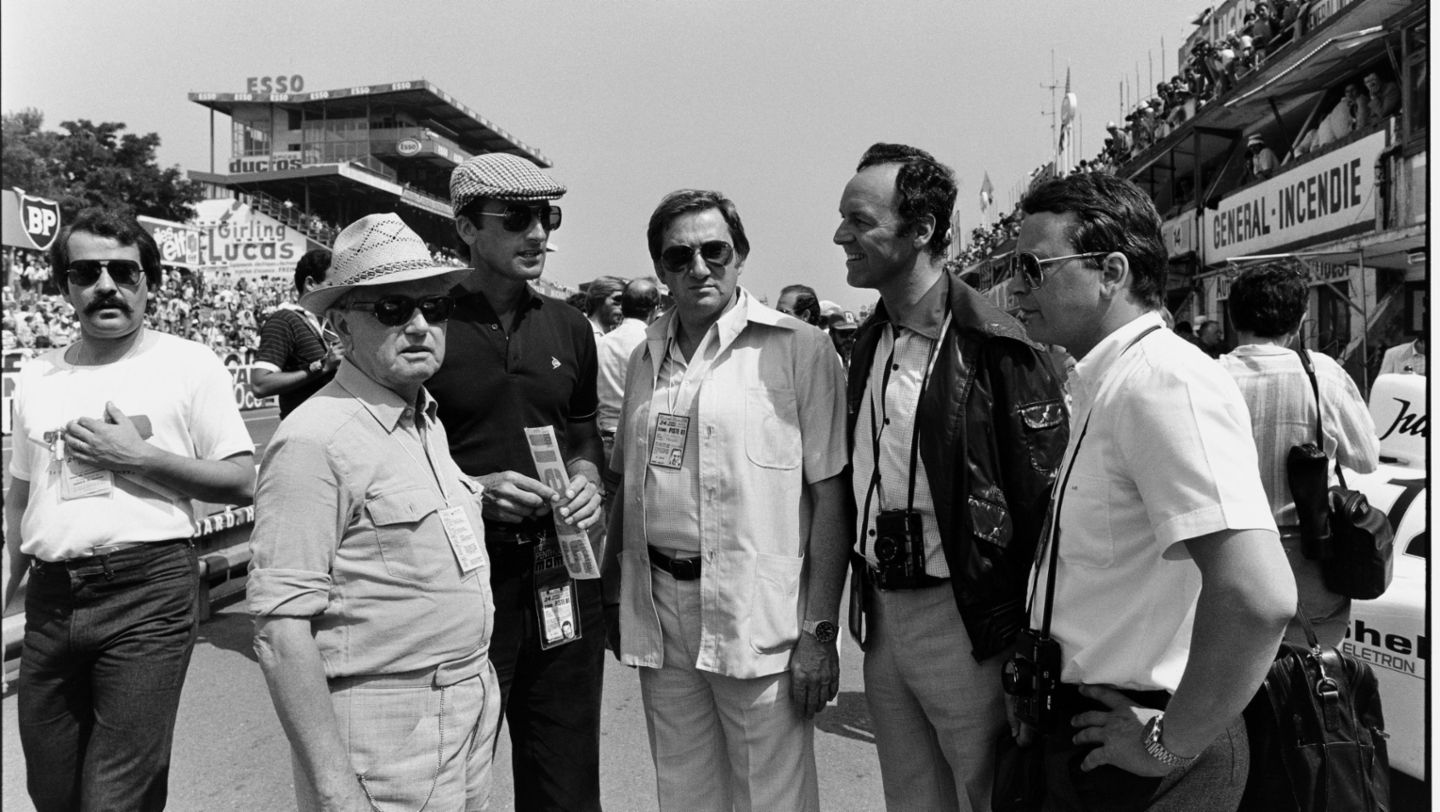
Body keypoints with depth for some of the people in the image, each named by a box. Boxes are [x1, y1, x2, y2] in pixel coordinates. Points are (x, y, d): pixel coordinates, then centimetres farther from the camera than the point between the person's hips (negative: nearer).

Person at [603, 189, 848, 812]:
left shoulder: (798, 348, -8)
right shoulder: (647, 356, 11)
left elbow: (829, 495, -10)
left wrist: (819, 629, -13)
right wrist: (612, 597, 14)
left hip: (757, 613, -5)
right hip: (658, 608, 5)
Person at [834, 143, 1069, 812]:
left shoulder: (993, 347, -15)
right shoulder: (869, 344, 8)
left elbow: (1040, 499, -16)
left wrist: (1025, 652, -15)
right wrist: (864, 603, 15)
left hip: (965, 619, -7)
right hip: (881, 617, 7)